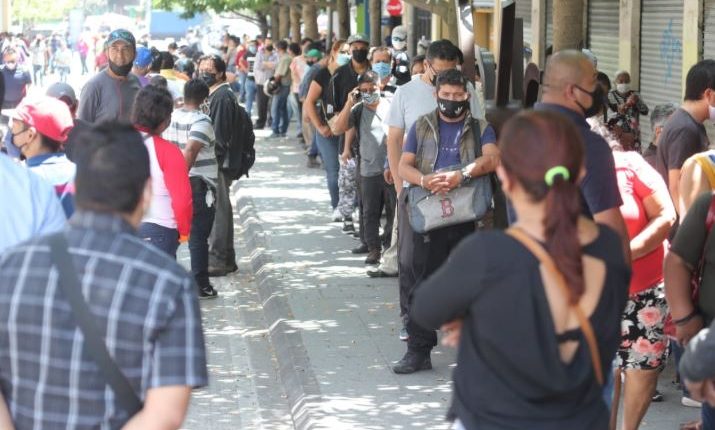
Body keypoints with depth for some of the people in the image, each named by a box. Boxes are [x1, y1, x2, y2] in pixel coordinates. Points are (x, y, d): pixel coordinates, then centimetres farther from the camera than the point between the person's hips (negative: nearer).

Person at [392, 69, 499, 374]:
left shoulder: (480, 129, 11)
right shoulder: (422, 127, 15)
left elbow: (492, 158, -8)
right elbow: (404, 166, 6)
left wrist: (462, 175, -24)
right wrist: (424, 180, -16)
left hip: (468, 216, -1)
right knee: (423, 282, -3)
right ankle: (418, 350, 1)